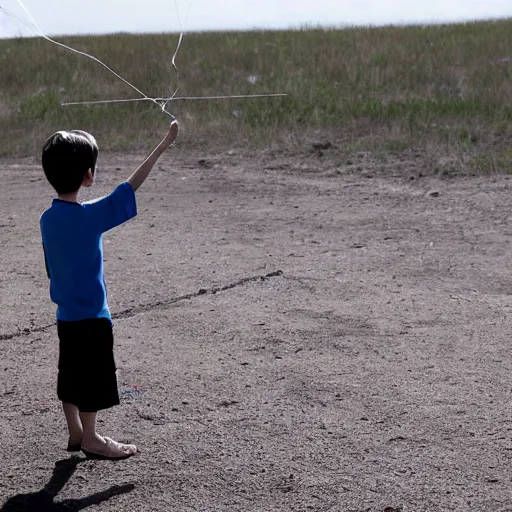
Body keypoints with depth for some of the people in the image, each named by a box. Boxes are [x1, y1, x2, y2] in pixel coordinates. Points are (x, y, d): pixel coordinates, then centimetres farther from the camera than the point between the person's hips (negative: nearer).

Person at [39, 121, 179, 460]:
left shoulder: (48, 218, 0)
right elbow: (131, 187, -20)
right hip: (92, 317, -7)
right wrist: (162, 147, -15)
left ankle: (76, 433, 27)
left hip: (66, 315, 7)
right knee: (92, 378, 6)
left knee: (72, 374, 16)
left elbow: (51, 267, 9)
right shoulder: (89, 216, -22)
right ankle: (91, 439, 17)